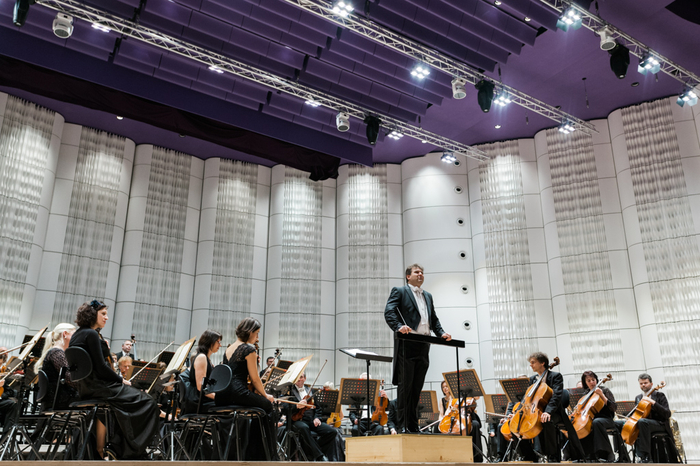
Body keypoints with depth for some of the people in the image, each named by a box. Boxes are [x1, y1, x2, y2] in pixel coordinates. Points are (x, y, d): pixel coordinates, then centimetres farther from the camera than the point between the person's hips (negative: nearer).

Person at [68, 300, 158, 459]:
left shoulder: (77, 334, 15)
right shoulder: (91, 334, -14)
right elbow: (101, 367, -18)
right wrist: (121, 380, -6)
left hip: (84, 386, 10)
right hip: (96, 386, -10)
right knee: (147, 402, -9)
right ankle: (132, 452, -5)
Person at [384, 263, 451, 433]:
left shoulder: (428, 296, 26)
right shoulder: (399, 291, 5)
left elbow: (434, 319, 24)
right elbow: (388, 312, -9)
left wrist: (441, 333, 4)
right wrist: (399, 326, -28)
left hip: (423, 347, 6)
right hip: (407, 345, -6)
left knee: (417, 388, 8)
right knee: (405, 386, -6)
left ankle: (413, 426, 13)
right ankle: (402, 426, -2)